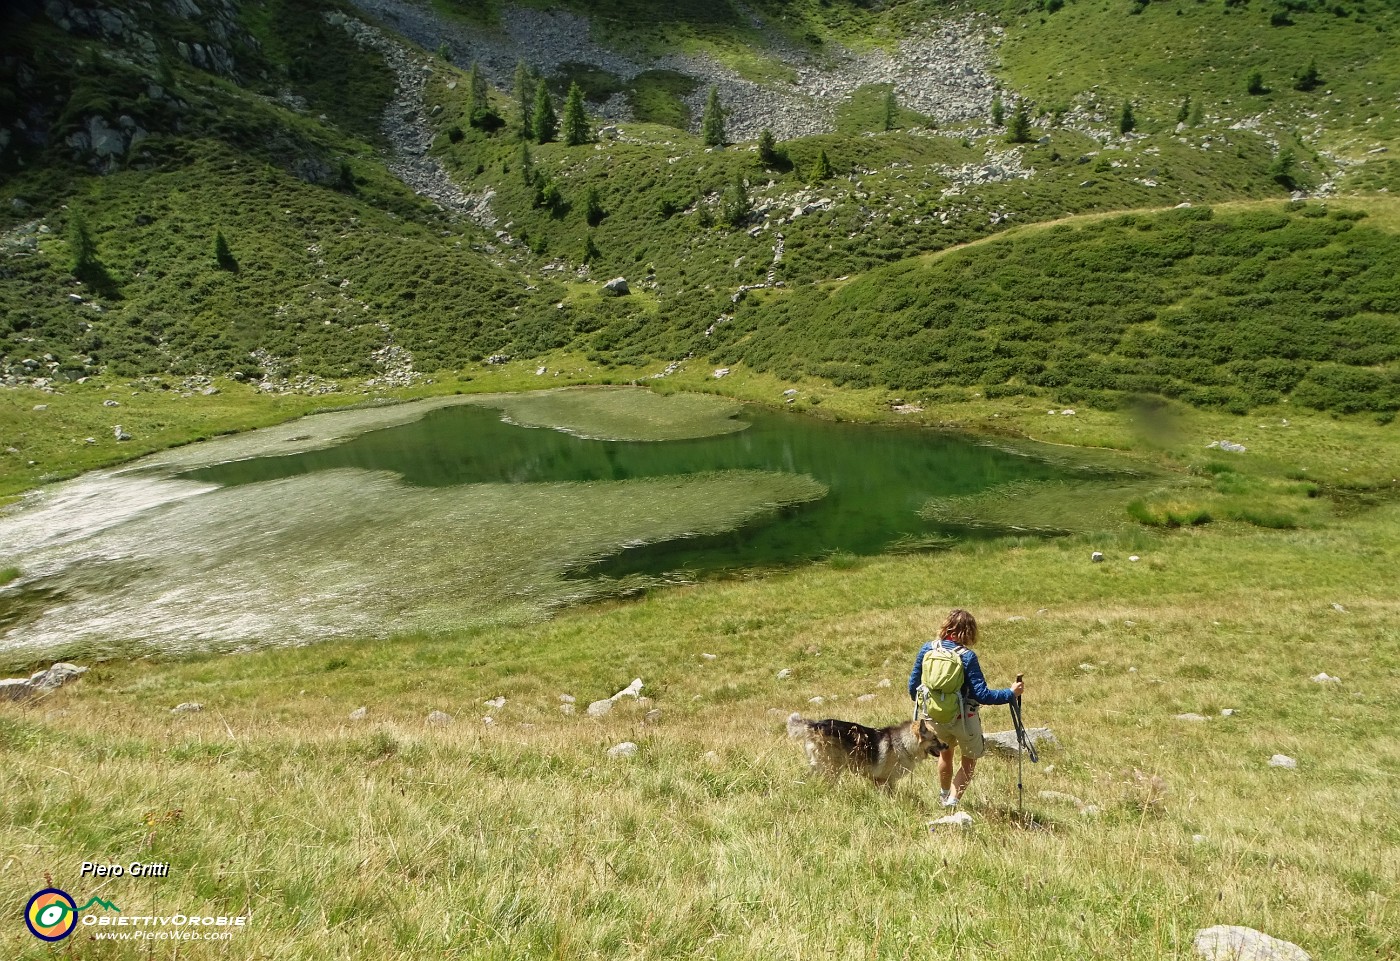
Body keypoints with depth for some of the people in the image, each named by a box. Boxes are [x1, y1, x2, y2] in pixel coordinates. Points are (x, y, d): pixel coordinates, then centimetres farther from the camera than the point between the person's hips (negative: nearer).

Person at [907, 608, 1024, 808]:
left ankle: (944, 796, 46)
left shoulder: (927, 649, -8)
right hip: (963, 718, -4)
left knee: (945, 751, 31)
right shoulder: (967, 656, -21)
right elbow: (982, 695, -22)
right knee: (969, 760, 21)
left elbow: (913, 684, 0)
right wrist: (1011, 693, -11)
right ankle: (953, 800, 12)